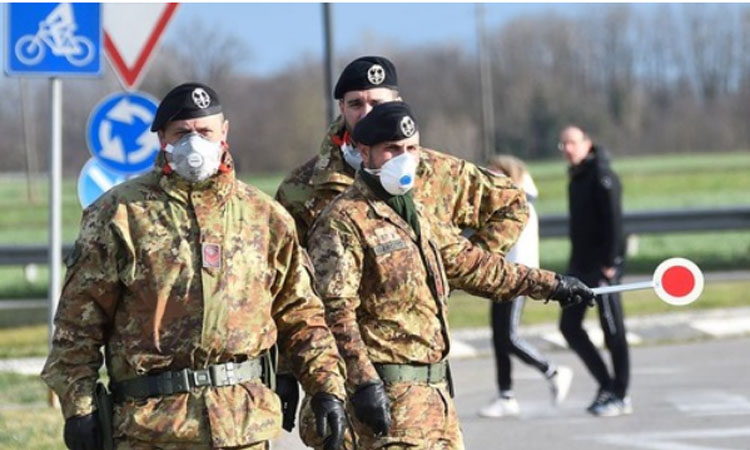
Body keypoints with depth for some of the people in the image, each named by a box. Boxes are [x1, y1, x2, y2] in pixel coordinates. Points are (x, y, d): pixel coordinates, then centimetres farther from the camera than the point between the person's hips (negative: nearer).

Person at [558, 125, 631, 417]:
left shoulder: (601, 176, -12)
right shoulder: (577, 177, 14)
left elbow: (613, 221, -18)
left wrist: (610, 262, -21)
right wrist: (576, 261, 16)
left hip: (602, 265, -9)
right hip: (581, 265, 9)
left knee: (613, 331, -2)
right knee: (569, 326, 7)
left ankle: (620, 396, 4)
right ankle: (606, 384, 15)